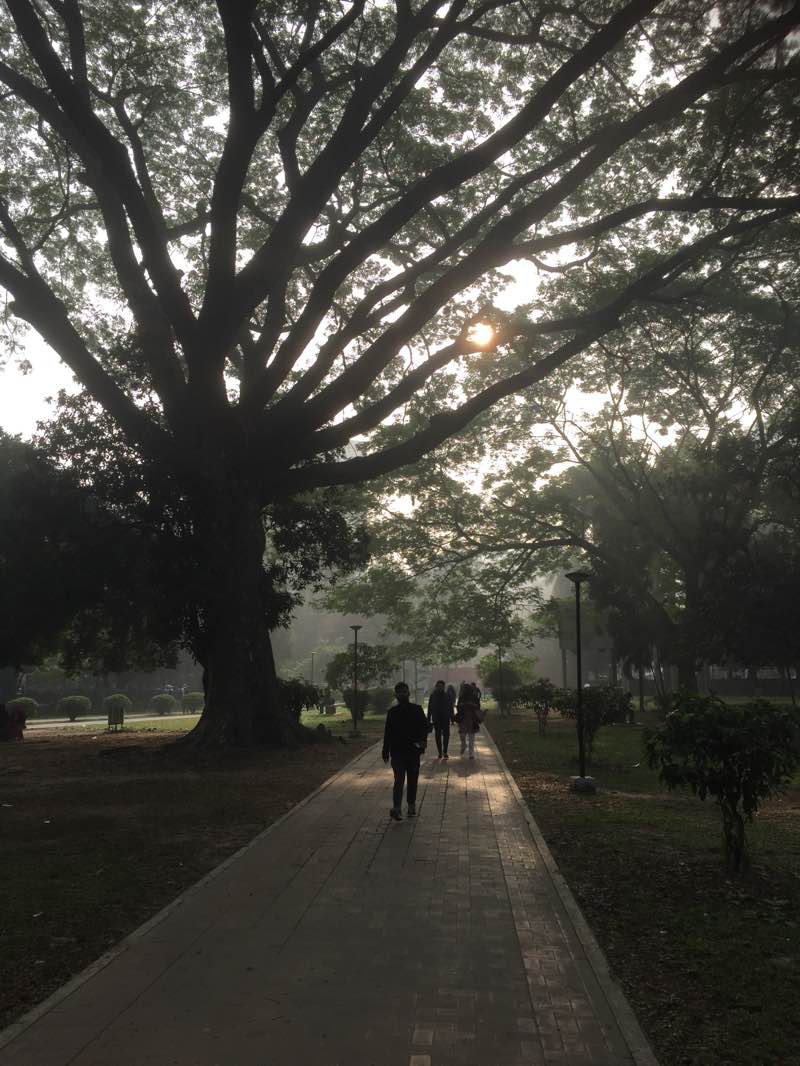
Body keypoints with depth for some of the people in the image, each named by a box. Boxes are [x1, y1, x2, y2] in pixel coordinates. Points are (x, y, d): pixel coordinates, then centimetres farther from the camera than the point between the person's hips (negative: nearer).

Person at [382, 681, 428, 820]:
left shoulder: (417, 710, 2)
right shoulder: (392, 712, 5)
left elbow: (424, 726, -1)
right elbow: (387, 733, 9)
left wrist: (422, 740, -20)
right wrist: (386, 752, 7)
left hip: (413, 751, 1)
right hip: (397, 752, -1)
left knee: (412, 780, 10)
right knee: (399, 780, -11)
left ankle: (411, 806, 22)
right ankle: (396, 808, -17)